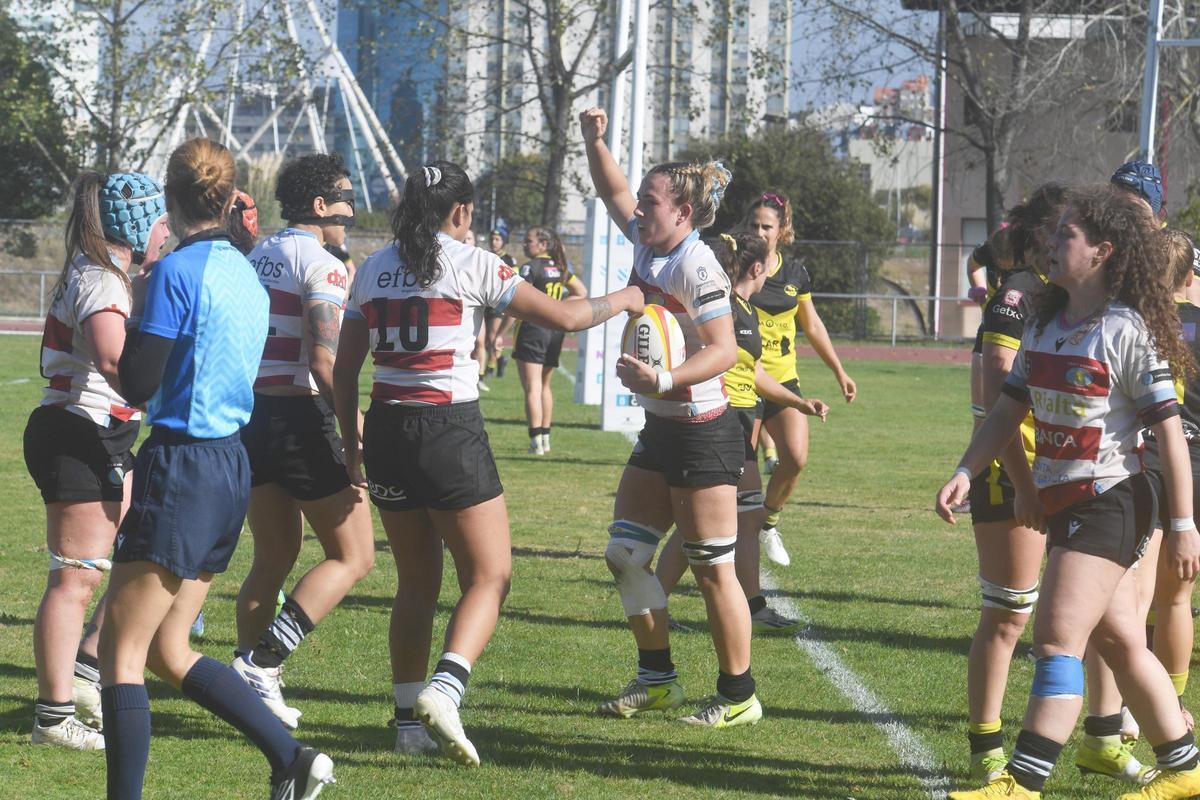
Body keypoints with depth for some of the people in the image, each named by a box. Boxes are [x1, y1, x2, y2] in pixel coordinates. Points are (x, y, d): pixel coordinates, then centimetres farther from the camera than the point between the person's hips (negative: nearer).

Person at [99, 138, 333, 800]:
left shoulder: (176, 272, -14)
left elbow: (137, 384, -15)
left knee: (120, 650, -4)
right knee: (167, 651, 16)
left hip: (181, 465, -9)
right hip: (232, 464, 9)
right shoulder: (246, 274, 12)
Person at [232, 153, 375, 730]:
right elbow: (324, 363, -20)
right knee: (352, 557, 1)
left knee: (273, 559, 18)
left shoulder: (256, 259, 13)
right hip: (302, 417, -8)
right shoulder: (321, 265, -11)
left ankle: (252, 679, 14)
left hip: (252, 417, 8)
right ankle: (263, 660, -11)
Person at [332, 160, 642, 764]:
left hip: (385, 430, 5)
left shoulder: (371, 271, 9)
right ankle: (443, 688, -21)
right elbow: (563, 316, -1)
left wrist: (352, 446, 19)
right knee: (488, 577, 2)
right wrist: (622, 300, 17)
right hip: (450, 431, -5)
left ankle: (409, 719, 14)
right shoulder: (470, 264, -4)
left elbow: (344, 368, 10)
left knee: (416, 583, 17)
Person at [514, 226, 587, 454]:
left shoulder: (531, 267, -12)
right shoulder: (560, 267, 11)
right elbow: (582, 292, 19)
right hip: (556, 330, 7)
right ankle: (545, 438, 22)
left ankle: (536, 442, -14)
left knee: (532, 388, -7)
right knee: (545, 385, 19)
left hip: (532, 327, -7)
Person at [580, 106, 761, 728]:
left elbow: (724, 351, -23)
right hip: (658, 432, 9)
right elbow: (612, 191, 22)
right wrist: (594, 140, 7)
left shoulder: (696, 267, -18)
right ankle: (657, 679, 19)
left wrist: (663, 379, -33)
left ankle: (738, 695, 6)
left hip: (703, 436, -9)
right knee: (624, 553, 9)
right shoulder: (648, 246, 7)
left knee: (712, 569, -3)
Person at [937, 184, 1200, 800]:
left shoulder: (1127, 331, -14)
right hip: (1061, 504, 8)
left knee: (1058, 638, -15)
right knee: (1120, 643, 15)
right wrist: (966, 472, -1)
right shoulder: (1044, 324, 9)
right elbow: (1009, 408, 14)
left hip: (1111, 502, -8)